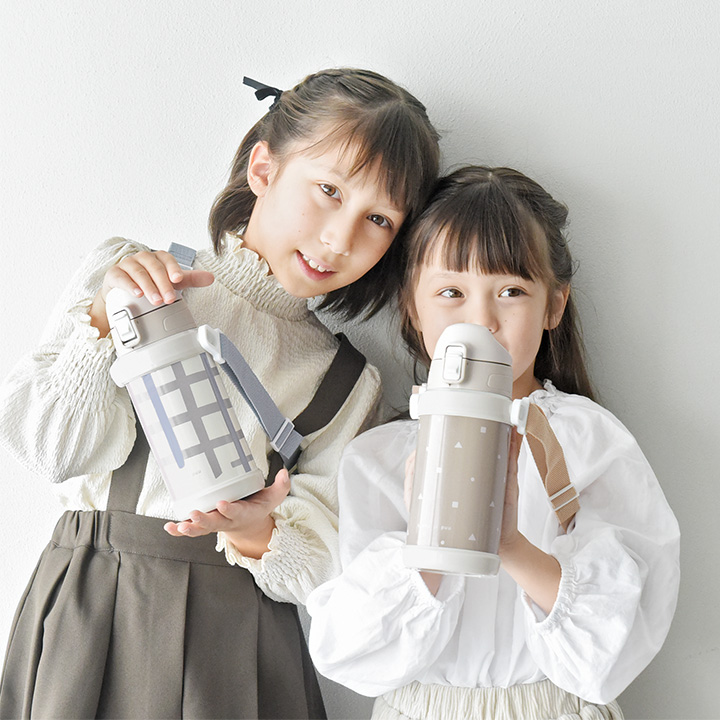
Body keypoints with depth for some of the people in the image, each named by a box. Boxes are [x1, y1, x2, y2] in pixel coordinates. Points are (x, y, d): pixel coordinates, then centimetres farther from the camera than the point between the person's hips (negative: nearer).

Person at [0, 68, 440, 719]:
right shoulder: (124, 277, 1)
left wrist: (256, 535, -22)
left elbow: (321, 566, -2)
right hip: (85, 610, 0)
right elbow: (53, 451, -4)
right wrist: (107, 319, -15)